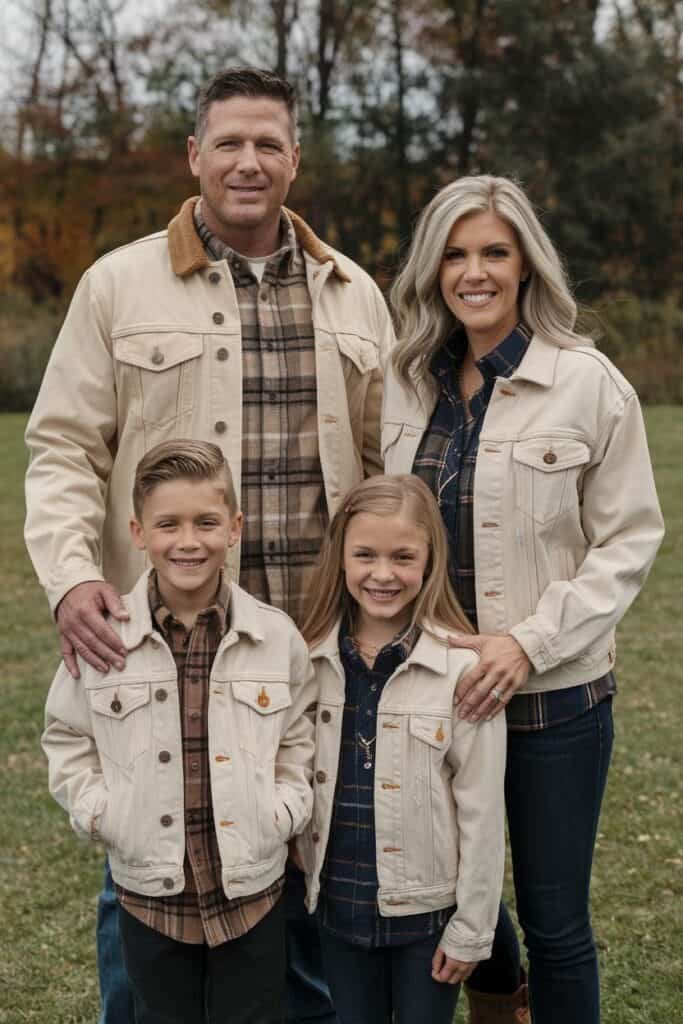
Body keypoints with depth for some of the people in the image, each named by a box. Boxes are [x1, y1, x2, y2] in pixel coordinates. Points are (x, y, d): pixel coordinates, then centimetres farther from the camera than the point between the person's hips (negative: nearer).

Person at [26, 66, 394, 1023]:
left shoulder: (353, 294, 10)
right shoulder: (120, 285, 1)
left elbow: (387, 459, 14)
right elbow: (64, 448, 0)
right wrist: (72, 576, -14)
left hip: (321, 637, 3)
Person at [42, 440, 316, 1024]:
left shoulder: (276, 637, -7)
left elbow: (300, 740, 4)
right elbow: (66, 738, 3)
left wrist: (283, 811, -9)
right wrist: (100, 812, -8)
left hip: (252, 890, 0)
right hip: (150, 892, 0)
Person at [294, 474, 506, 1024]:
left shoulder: (461, 667, -16)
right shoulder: (312, 658, -4)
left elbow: (481, 810, -11)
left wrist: (472, 928, -8)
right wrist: (307, 878, 6)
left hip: (427, 910, -3)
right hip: (338, 904, 3)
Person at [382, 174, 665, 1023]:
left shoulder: (587, 382, -9)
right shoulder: (408, 381, 3)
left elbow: (627, 542, -8)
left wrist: (528, 641, -17)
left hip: (552, 692, -4)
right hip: (435, 687, 4)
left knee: (553, 916, 6)